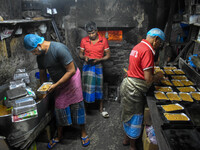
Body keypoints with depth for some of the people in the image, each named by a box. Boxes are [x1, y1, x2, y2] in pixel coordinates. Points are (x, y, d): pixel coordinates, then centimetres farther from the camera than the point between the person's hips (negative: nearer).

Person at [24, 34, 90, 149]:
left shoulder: (59, 49, -29)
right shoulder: (40, 55, -5)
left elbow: (71, 70, -28)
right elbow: (42, 73, 9)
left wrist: (55, 85, -24)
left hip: (72, 78, -6)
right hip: (58, 82, 6)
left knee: (77, 105, 1)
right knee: (59, 107, 9)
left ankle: (84, 133, 21)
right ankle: (59, 136, 28)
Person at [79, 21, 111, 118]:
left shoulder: (103, 40, -2)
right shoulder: (84, 40, 2)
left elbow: (108, 55, 0)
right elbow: (80, 54, 8)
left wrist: (99, 59, -17)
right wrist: (84, 57, -15)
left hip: (98, 66, -1)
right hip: (87, 66, 1)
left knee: (99, 87, 6)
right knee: (86, 87, 3)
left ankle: (101, 109, 21)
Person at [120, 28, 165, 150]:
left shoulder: (138, 47, 10)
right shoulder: (147, 51, -20)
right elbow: (148, 79, -23)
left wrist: (153, 75, 12)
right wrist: (158, 76, -4)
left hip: (128, 84, 10)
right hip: (134, 90, -9)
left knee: (130, 115, 23)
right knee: (135, 117, 9)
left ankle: (127, 139, 43)